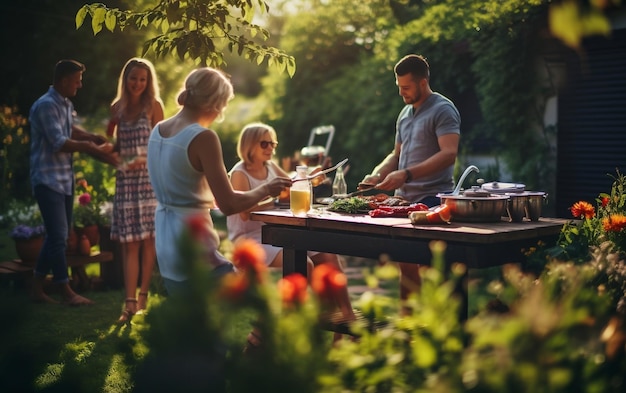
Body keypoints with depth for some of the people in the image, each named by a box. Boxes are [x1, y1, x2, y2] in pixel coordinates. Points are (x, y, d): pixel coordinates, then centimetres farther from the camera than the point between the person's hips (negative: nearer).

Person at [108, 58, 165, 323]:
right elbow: (117, 145, 18)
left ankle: (143, 295, 10)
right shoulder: (117, 107, 11)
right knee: (129, 242, -1)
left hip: (150, 176, -3)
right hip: (125, 178, 3)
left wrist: (143, 160, -19)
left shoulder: (154, 106, 1)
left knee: (148, 239, -1)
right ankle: (130, 303, -2)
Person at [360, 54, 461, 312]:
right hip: (405, 199, 8)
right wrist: (377, 175, 6)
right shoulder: (405, 113, 18)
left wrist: (406, 175, -27)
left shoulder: (443, 110, -8)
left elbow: (449, 154, -20)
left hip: (432, 199, -8)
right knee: (406, 266, 8)